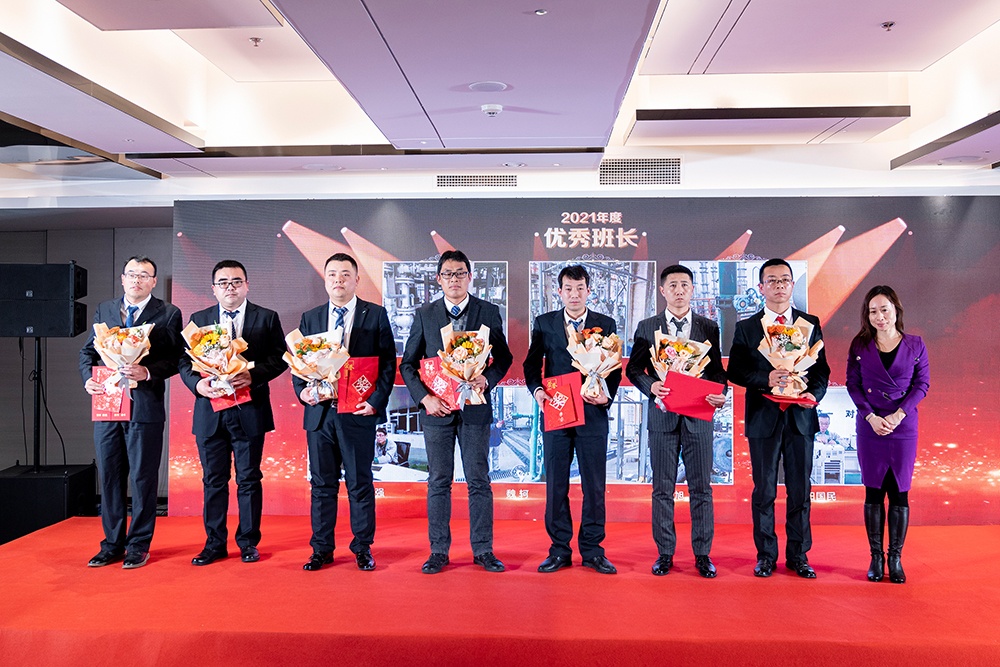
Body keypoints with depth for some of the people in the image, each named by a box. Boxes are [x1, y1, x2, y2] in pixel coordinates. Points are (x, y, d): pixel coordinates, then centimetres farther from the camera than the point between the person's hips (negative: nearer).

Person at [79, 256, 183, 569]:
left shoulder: (168, 314, 1)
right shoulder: (104, 310, 14)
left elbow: (176, 358, -5)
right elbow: (88, 350, 14)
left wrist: (147, 372, -21)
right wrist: (88, 378, -4)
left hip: (145, 406, -4)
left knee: (143, 478, 3)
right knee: (109, 477, 11)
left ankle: (139, 545, 16)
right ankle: (112, 544, 23)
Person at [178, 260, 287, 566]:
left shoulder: (267, 318, 4)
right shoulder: (199, 319, 11)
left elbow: (279, 358, -3)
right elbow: (185, 361, 7)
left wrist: (253, 374, -18)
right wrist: (197, 383, -13)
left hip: (249, 410, -2)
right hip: (209, 411, 2)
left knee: (249, 478, 6)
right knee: (213, 480, 9)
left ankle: (248, 542, 18)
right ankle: (214, 543, 20)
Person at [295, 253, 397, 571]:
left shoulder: (376, 315, 3)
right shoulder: (310, 318, 12)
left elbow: (388, 363, 0)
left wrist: (377, 400, -11)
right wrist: (302, 390, -6)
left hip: (359, 413, -3)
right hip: (319, 413, 3)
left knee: (360, 484, 5)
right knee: (322, 484, 10)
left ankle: (363, 548, 18)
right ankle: (321, 549, 21)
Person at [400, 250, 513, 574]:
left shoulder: (489, 312, 4)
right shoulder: (424, 314, 5)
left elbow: (504, 357, 8)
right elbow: (407, 364, 6)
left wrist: (487, 378, -12)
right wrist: (424, 398, -8)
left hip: (475, 406, 0)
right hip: (436, 409, 1)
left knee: (479, 481, 5)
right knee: (438, 482, 7)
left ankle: (483, 550, 16)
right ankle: (439, 551, 17)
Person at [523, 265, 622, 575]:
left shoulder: (606, 324, 7)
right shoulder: (544, 323, 8)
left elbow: (615, 368, 6)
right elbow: (532, 364, 8)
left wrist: (607, 395, -12)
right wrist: (537, 390, -9)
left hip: (593, 414, 0)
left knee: (594, 485, 5)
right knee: (556, 485, 6)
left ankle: (592, 551, 17)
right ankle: (559, 550, 17)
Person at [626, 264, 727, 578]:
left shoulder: (709, 327, 8)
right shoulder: (647, 327, 6)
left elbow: (717, 370, 8)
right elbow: (633, 368, 6)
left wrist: (720, 393, -11)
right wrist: (651, 385, -13)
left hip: (699, 415, 1)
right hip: (662, 414, 0)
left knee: (701, 487, 5)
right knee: (662, 488, 6)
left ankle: (702, 554, 16)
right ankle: (665, 553, 16)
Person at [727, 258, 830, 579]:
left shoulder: (811, 323, 8)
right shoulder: (746, 328, 4)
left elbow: (822, 368, 6)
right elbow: (735, 371, -2)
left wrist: (814, 393, -13)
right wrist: (766, 379, -19)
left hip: (801, 417, 1)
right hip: (763, 418, -1)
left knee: (800, 490, 8)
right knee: (764, 490, 6)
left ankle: (798, 555, 21)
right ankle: (765, 555, 19)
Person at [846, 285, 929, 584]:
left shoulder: (915, 345, 1)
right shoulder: (860, 345, 1)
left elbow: (922, 383, 0)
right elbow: (853, 384, 1)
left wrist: (899, 414, -12)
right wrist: (871, 416, -11)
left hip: (904, 428, 0)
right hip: (869, 427, 0)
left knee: (899, 492, 4)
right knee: (873, 492, 6)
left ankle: (895, 558, 15)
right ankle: (876, 557, 15)